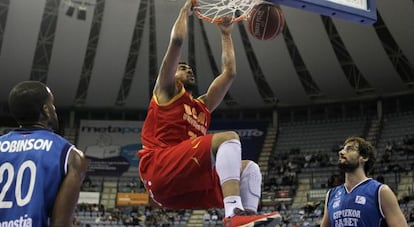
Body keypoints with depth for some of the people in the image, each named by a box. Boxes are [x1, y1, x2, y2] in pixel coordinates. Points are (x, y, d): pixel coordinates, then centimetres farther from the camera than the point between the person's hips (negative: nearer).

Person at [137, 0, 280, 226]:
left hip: (186, 184, 8)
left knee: (249, 168, -1)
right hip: (160, 171, -7)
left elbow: (229, 72, 33)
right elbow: (177, 39, 5)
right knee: (229, 138, -22)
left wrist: (226, 33, 40)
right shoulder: (166, 93, 14)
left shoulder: (203, 105, 32)